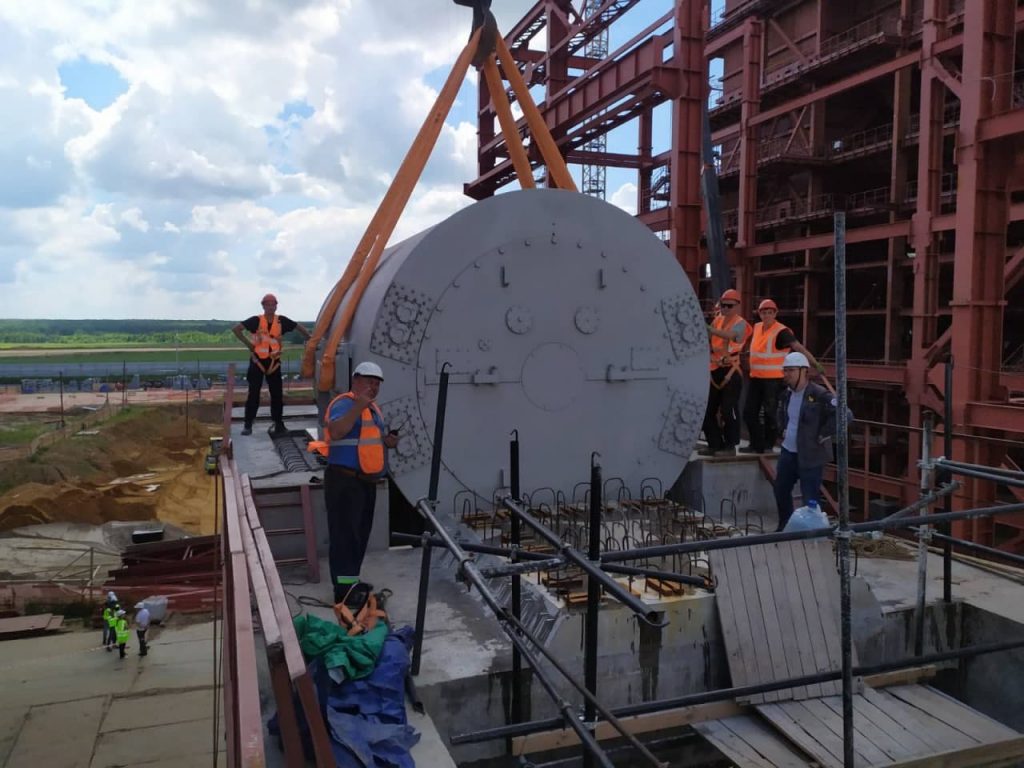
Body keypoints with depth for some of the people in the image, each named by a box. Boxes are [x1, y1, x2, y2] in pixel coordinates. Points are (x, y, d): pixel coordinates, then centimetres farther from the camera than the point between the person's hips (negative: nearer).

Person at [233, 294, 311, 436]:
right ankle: (248, 424, 4)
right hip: (258, 360, -3)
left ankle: (279, 424, 16)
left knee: (277, 393, 6)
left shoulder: (281, 321, -1)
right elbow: (236, 329, -7)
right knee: (254, 393, -2)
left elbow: (299, 327, 12)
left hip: (274, 361, 3)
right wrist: (248, 343, -9)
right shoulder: (256, 320, -8)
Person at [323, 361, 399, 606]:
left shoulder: (372, 407, 17)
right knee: (346, 535, -8)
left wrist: (388, 441, 8)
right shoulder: (345, 403, -14)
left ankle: (351, 582, 28)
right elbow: (336, 432, -32)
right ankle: (344, 590, -4)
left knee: (360, 533, 16)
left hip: (365, 481, 10)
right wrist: (358, 405, -38)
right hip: (345, 480, -10)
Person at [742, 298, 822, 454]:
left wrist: (814, 362, -35)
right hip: (755, 377, 7)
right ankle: (756, 445, 20)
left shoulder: (781, 331, -15)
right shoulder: (757, 327, 6)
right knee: (749, 412, 9)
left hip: (773, 379, -7)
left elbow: (798, 347, -26)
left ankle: (768, 445, 14)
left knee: (770, 413, -1)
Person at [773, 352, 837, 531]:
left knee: (809, 498, -3)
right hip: (787, 452, 8)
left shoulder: (820, 395, -18)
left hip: (811, 455, -8)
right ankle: (784, 527, 35)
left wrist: (823, 436, -18)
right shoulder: (786, 394, 7)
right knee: (781, 490, 18)